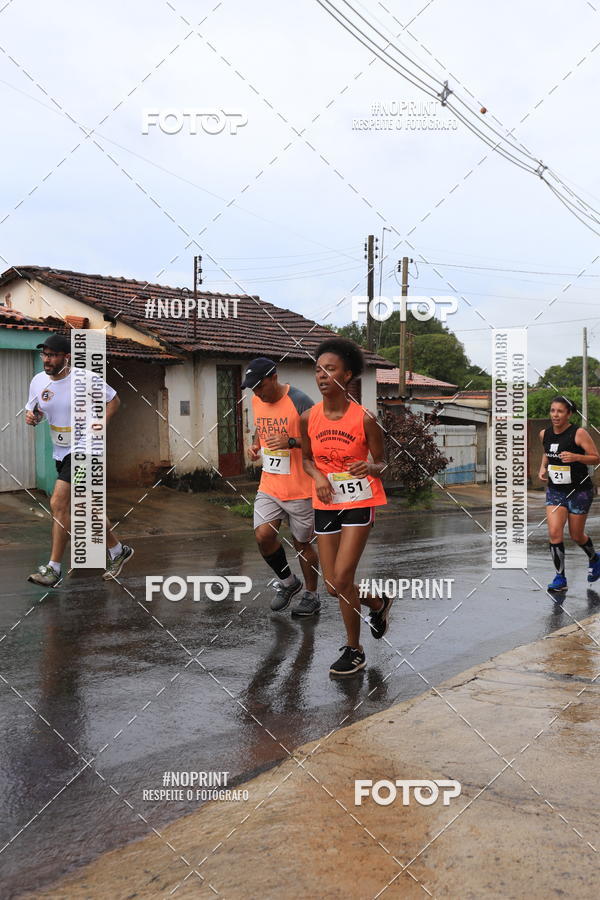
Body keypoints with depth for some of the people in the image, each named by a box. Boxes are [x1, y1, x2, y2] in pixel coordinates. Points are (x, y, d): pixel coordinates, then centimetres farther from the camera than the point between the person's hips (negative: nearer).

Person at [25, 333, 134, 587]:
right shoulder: (38, 381, 2)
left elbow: (113, 400, -1)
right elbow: (34, 411, 15)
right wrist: (31, 417, -9)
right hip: (60, 452, 7)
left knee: (58, 503, -17)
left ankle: (54, 568, -8)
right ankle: (118, 551, 34)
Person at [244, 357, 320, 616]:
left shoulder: (299, 401, -15)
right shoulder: (257, 401, 6)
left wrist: (291, 442, -26)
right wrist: (256, 445, 4)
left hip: (298, 489, -5)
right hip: (268, 485, 5)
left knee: (302, 544, 7)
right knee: (263, 535, -10)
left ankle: (312, 596, 27)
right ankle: (287, 582, 17)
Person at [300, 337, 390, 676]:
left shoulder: (365, 418, -13)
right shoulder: (309, 418, -3)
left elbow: (382, 465, -3)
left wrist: (369, 468, -27)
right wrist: (318, 477, -8)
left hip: (359, 503, -4)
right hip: (325, 504, 5)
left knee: (342, 579, -11)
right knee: (333, 586, 7)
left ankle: (354, 651, 10)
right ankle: (378, 603, 39)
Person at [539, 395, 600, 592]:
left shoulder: (578, 433, -15)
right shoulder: (544, 434, 0)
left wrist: (576, 457, -28)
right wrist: (543, 468, 3)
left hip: (580, 490, -4)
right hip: (555, 490, 4)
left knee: (576, 535, 8)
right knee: (554, 533, -10)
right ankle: (560, 578, 1)